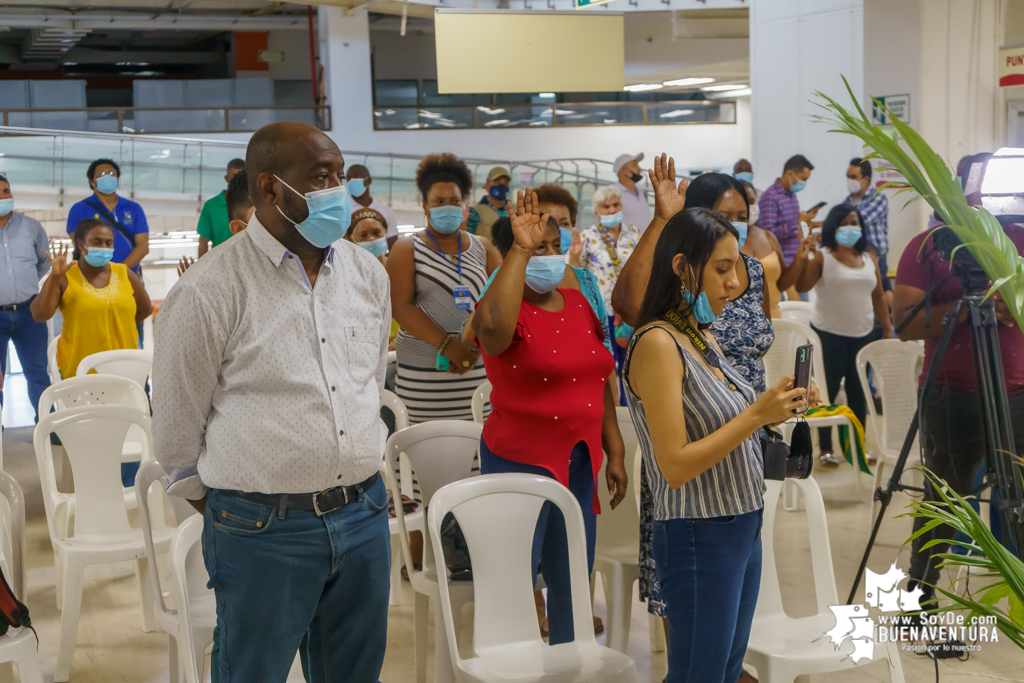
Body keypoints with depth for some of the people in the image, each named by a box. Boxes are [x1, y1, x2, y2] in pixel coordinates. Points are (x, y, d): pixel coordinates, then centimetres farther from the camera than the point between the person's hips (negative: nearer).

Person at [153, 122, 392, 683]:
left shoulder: (368, 273, 6)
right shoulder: (209, 291, -12)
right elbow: (176, 420, -3)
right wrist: (218, 505, 6)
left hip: (364, 513, 5)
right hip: (263, 531, -5)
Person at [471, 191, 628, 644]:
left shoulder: (578, 303, 9)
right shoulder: (506, 310, -12)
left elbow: (599, 381, 15)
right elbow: (495, 326, -39)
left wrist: (615, 452, 13)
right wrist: (520, 249, -31)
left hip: (579, 462, 7)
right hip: (521, 462, -6)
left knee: (573, 582, 16)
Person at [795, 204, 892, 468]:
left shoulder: (869, 259, 11)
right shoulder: (822, 257, -5)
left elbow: (878, 296, 15)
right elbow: (801, 286, -18)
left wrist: (888, 328, 12)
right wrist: (804, 255, -27)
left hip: (863, 334, 5)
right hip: (830, 334, -4)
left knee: (858, 391, 8)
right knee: (828, 390, -1)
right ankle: (825, 449, 5)